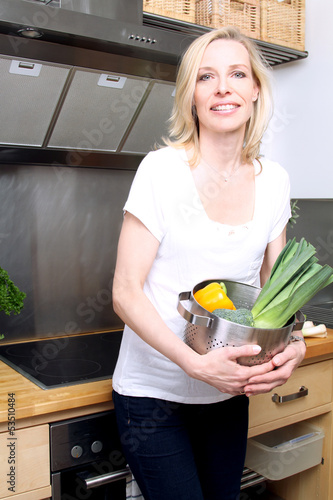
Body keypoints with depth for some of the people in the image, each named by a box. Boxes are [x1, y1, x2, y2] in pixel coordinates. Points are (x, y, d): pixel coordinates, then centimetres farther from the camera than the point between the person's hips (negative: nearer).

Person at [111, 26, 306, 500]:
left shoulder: (273, 180, -1)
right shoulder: (162, 170, -14)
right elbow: (126, 293, -16)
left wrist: (292, 346, -14)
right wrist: (195, 363, -28)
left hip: (230, 392, 5)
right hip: (154, 395, -4)